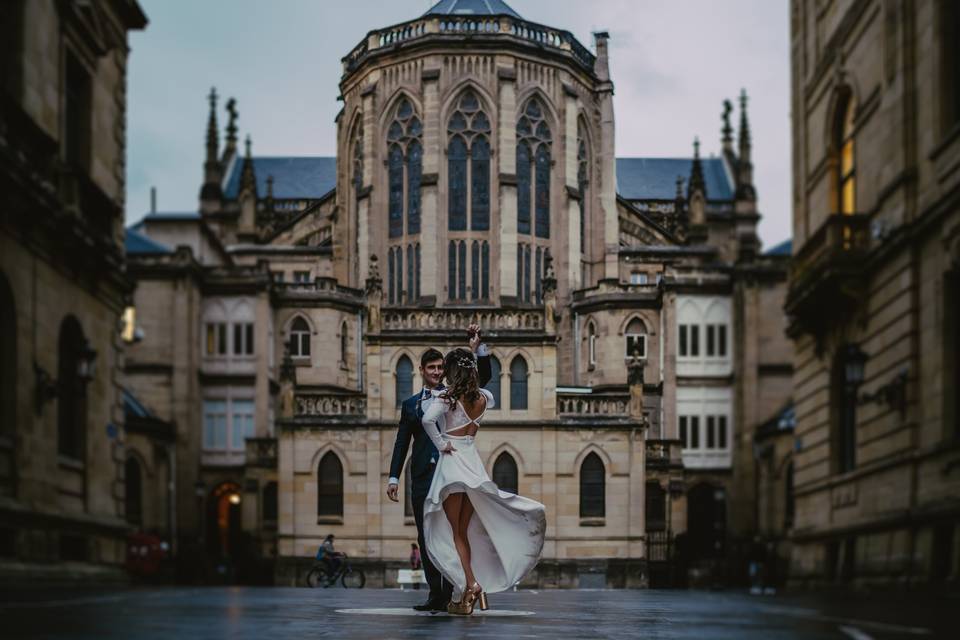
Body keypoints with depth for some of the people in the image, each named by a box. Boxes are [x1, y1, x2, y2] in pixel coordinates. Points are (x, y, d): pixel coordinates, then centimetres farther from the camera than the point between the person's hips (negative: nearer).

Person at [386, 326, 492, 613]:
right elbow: (401, 443, 14)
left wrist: (479, 348, -13)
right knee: (425, 537, 3)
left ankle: (447, 594, -6)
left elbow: (483, 377, -1)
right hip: (422, 477, 3)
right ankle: (435, 594, 8)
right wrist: (394, 477, 6)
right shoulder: (410, 404, 16)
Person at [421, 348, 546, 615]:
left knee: (455, 532, 0)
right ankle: (461, 593, 12)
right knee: (464, 531, 12)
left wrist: (441, 444, -15)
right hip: (473, 461, 5)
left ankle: (471, 583, -17)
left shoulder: (447, 397, -10)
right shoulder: (483, 397, 7)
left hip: (452, 462, -5)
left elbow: (428, 419, -28)